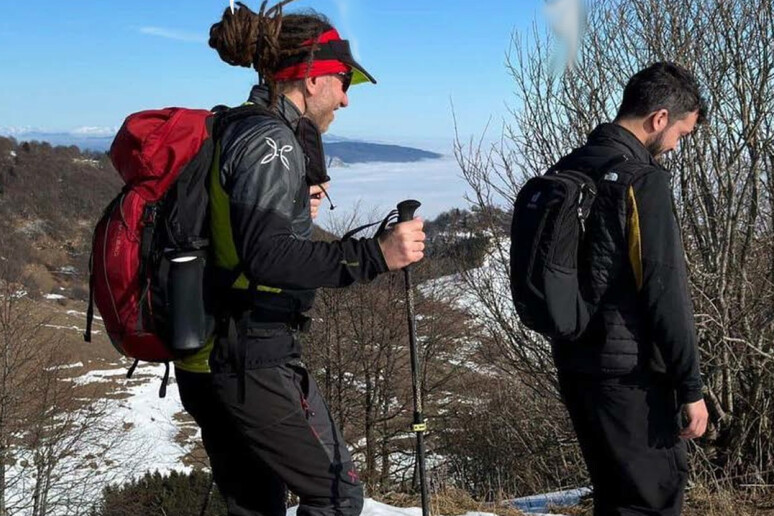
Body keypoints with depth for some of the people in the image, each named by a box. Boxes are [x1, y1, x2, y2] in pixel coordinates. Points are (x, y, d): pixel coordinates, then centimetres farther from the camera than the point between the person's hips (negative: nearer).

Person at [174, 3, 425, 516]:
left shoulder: (232, 130, 13)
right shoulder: (271, 140, -15)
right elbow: (266, 259, -28)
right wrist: (376, 254, -31)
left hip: (204, 359, 10)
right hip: (255, 362, -10)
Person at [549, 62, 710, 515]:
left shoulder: (567, 170, 10)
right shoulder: (642, 178, -16)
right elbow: (665, 291, -19)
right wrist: (691, 387, -13)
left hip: (574, 363, 9)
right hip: (629, 374, -8)